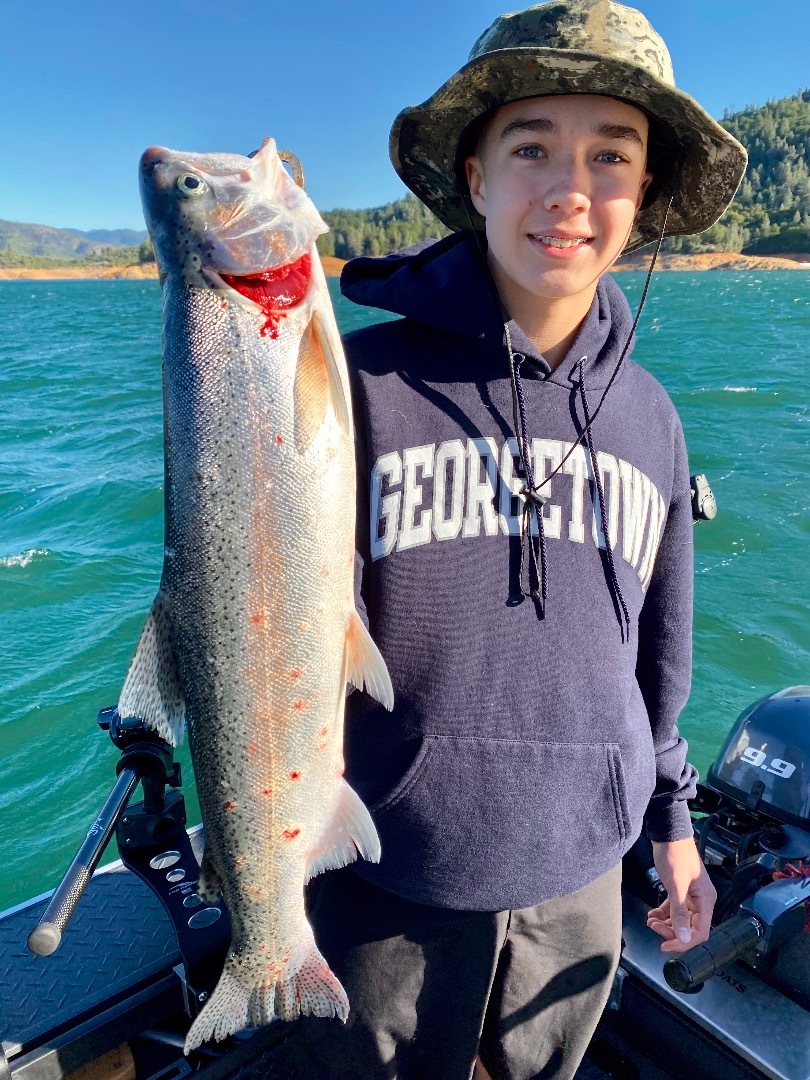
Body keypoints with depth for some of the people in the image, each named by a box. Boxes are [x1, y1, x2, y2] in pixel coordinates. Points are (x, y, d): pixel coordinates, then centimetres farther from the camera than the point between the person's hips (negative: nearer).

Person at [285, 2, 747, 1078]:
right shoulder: (365, 381, -15)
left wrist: (673, 822, 15)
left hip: (579, 879, 4)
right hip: (384, 883, -3)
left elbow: (656, 643, 9)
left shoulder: (647, 415, -2)